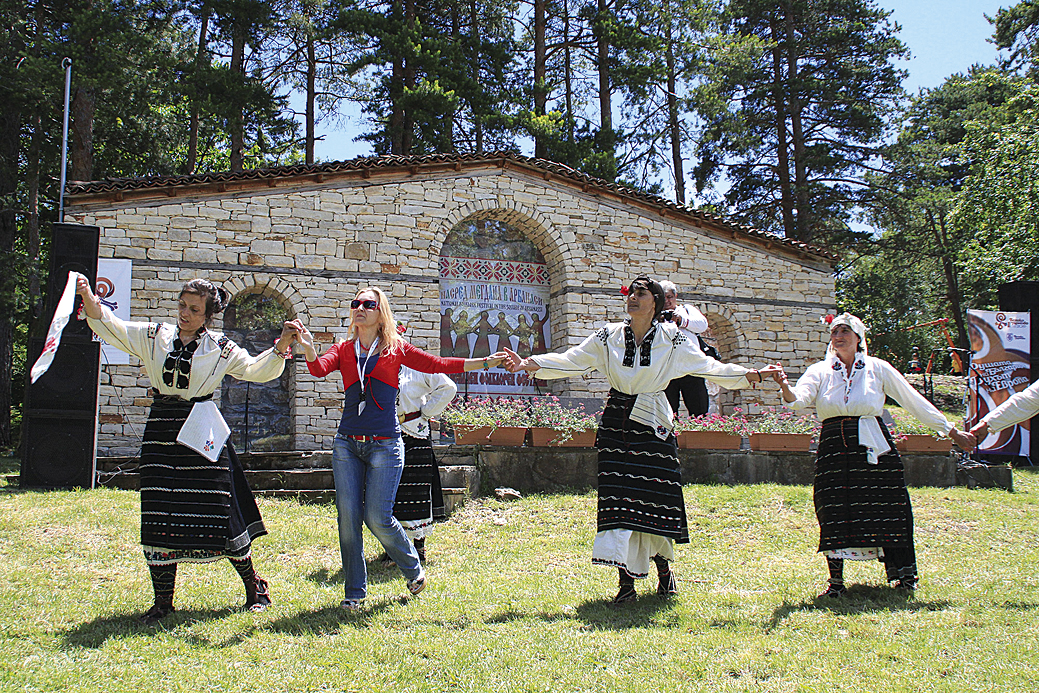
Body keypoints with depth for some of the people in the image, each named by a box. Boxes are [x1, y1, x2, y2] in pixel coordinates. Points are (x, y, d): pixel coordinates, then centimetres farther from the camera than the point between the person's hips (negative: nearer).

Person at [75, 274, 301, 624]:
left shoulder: (220, 348, 4)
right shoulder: (154, 336, 9)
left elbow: (255, 370, 4)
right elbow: (109, 327, 4)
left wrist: (281, 346, -11)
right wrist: (88, 297, -14)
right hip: (161, 432, 2)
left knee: (221, 513, -2)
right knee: (159, 517, 1)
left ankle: (254, 585, 16)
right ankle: (163, 601, 14)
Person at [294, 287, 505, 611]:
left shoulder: (396, 349, 6)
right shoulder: (344, 350, 10)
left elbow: (437, 364, 5)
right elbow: (319, 368, -8)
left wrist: (484, 363, 0)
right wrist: (309, 349, -31)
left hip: (384, 444, -3)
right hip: (347, 443, 3)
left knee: (378, 518, -6)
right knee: (348, 517, -1)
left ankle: (414, 569, 22)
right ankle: (355, 592, 14)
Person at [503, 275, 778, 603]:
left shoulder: (672, 339, 1)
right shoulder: (608, 336, 4)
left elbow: (707, 366, 5)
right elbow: (571, 360, 4)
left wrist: (752, 374, -4)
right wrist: (527, 364, -6)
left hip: (653, 427, -1)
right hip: (617, 425, 1)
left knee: (655, 498, -2)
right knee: (619, 498, -5)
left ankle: (663, 565, 26)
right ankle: (627, 580, 3)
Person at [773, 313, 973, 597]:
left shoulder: (877, 369, 7)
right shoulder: (820, 371, 8)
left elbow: (914, 401, 10)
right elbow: (799, 398, -9)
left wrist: (951, 431, 11)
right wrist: (786, 388, -33)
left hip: (873, 447, -1)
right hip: (834, 450, 1)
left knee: (886, 509, -3)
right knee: (834, 513, -2)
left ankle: (902, 573, 13)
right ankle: (836, 580, 8)